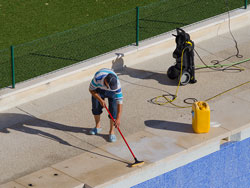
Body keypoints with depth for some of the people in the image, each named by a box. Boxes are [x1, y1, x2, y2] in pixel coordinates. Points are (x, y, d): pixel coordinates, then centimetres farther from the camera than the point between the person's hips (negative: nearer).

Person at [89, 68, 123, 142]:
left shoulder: (117, 84, -41)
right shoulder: (97, 78, -42)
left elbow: (119, 101, -39)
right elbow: (91, 90, -21)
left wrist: (118, 118, -42)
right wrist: (100, 100, -28)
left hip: (112, 93, -1)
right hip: (99, 88, 1)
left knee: (113, 109, -12)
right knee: (96, 106, 3)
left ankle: (112, 131, -2)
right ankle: (98, 127, 26)